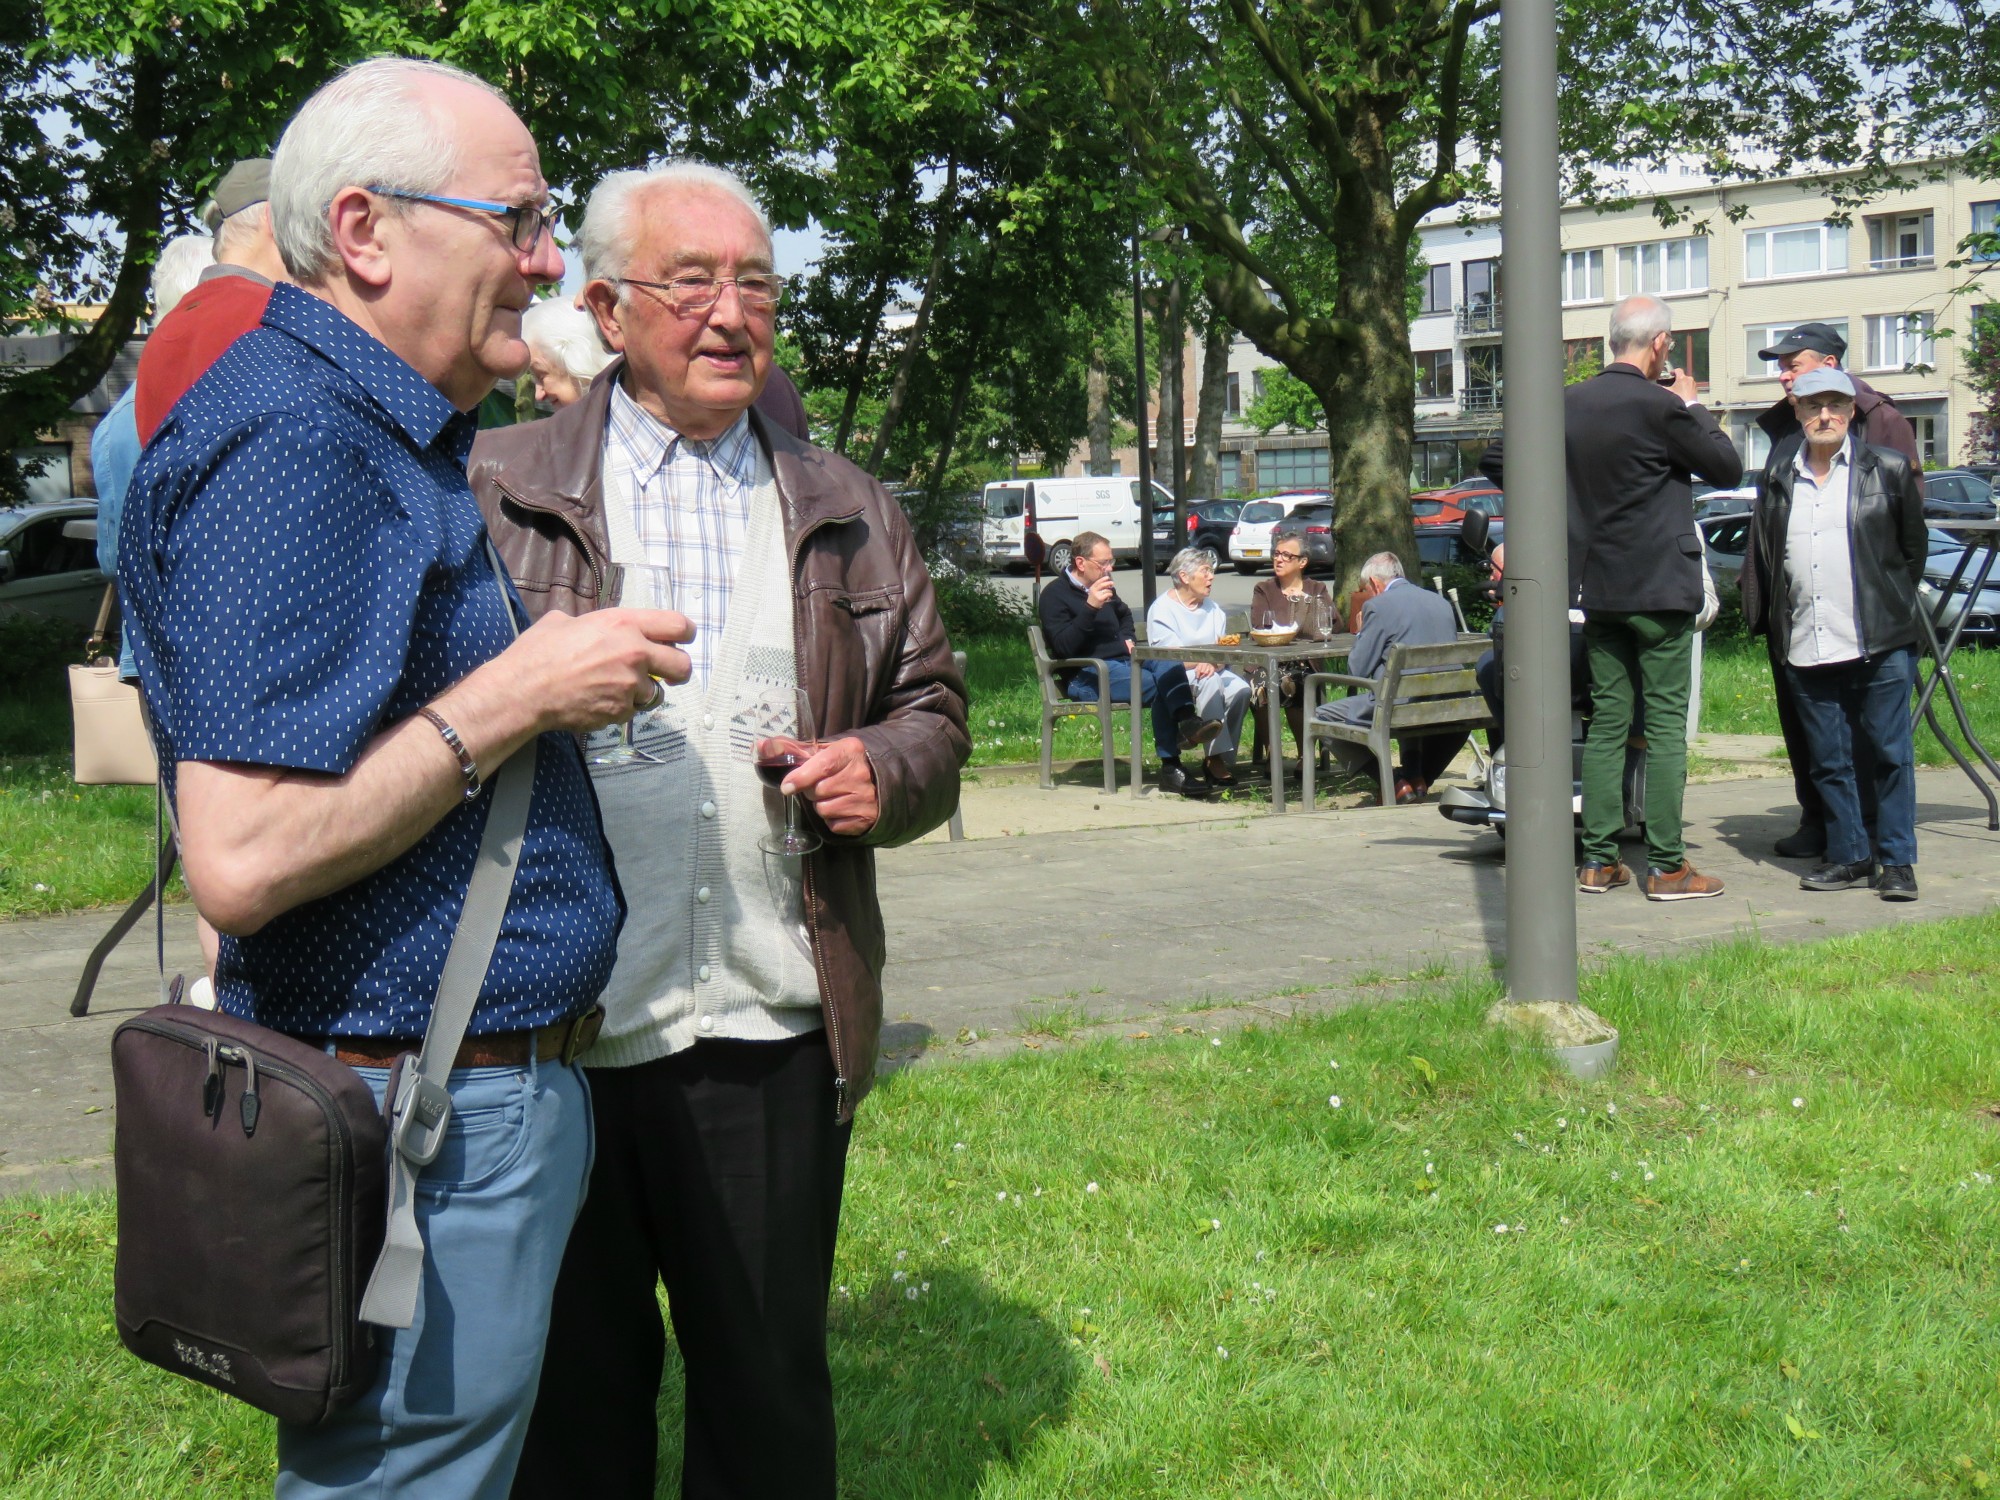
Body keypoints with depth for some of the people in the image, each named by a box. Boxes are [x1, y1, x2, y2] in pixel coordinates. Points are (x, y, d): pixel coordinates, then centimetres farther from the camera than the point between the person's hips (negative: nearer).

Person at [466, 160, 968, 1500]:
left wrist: (886, 771, -3)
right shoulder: (497, 494, 4)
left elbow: (934, 708, 18)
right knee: (571, 1390, 12)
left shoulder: (849, 513, 13)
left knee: (772, 1387, 13)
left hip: (774, 1028, 2)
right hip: (550, 1029, -2)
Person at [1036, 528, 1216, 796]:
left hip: (1122, 661, 7)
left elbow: (1124, 614, 44)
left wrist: (1129, 638, 21)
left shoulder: (1104, 587, 21)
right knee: (1155, 684, -31)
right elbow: (1063, 647, -18)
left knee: (1168, 662, -24)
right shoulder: (1054, 594, -4)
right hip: (1087, 677, -7)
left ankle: (1186, 720, -47)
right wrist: (1090, 608, -24)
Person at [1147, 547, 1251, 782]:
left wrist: (1213, 662, -18)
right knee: (1210, 682, -35)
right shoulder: (1162, 609, -4)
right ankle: (1216, 758, -34)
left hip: (1210, 673, 6)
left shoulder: (1213, 609, 16)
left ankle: (1225, 757, -16)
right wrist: (1205, 659, -26)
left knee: (1241, 689, -24)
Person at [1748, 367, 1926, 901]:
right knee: (1829, 761, 8)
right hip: (1805, 649, 3)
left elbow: (1914, 547, 11)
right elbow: (1765, 556, 16)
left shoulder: (1889, 470, 3)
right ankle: (1849, 855, 18)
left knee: (1890, 754, 2)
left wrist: (1893, 607, 11)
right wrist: (1776, 623, 11)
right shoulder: (1776, 477, 9)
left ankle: (1897, 860, 10)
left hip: (1878, 644, -3)